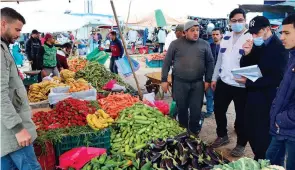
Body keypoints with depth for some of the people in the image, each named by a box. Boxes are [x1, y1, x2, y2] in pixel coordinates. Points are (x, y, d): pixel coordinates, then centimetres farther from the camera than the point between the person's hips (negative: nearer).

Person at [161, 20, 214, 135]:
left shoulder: (204, 45, 3)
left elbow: (210, 63, 8)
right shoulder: (176, 44, -1)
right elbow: (167, 62, 1)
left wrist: (208, 80, 2)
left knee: (196, 110, 6)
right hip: (179, 83, -1)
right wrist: (164, 80, -2)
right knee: (181, 109, 10)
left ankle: (194, 133, 24)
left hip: (198, 83, 1)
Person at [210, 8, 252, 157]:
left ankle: (241, 144, 27)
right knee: (219, 110, 16)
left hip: (241, 85, -5)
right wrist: (214, 78, 14)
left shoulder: (251, 38, -8)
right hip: (223, 82, 6)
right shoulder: (226, 37, 9)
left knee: (241, 116, 8)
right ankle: (222, 136, 39)